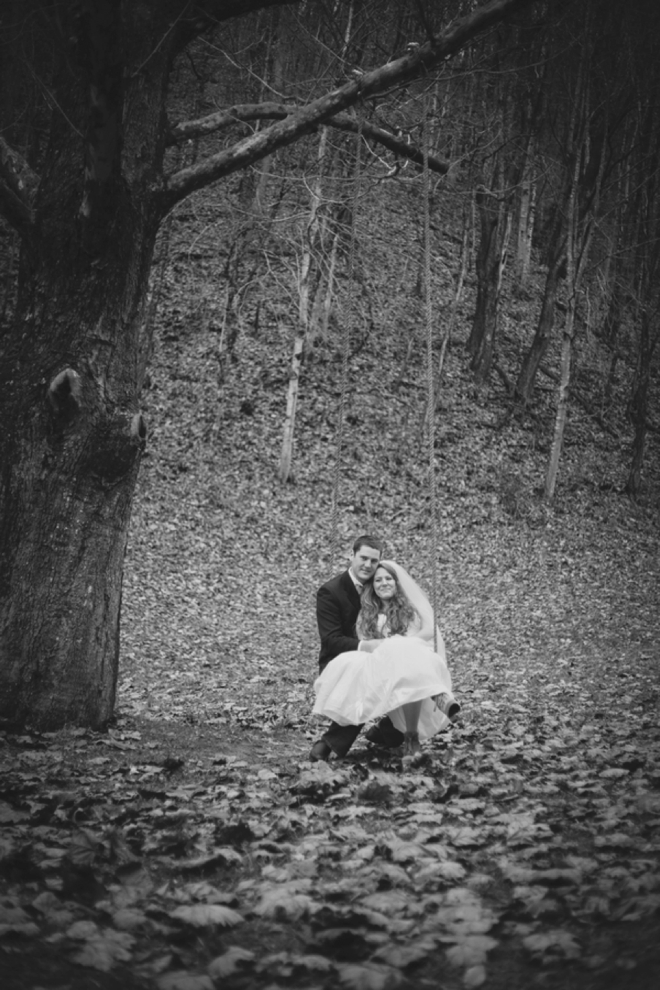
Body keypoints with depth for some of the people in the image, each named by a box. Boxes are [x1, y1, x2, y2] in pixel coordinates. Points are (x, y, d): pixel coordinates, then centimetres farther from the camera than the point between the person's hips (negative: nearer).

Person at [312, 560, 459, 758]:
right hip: (384, 667, 2)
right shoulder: (368, 615, 26)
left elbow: (428, 631, 4)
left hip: (418, 658, -1)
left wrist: (400, 642, -10)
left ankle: (412, 734, -52)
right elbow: (363, 644, 11)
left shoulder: (412, 604, 20)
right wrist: (385, 644, -10)